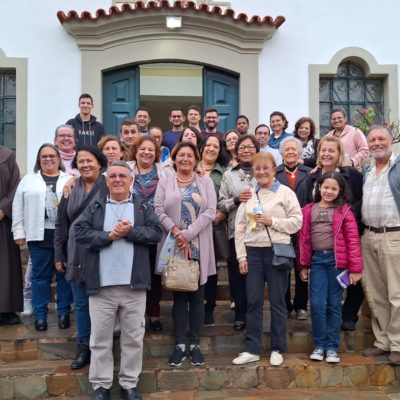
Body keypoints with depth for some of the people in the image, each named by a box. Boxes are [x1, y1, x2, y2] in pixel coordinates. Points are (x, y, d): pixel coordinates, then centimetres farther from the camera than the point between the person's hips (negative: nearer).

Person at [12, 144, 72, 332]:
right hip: (39, 235, 1)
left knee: (64, 274, 6)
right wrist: (19, 232, 1)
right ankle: (40, 315, 17)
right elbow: (18, 208, 8)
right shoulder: (28, 180, 10)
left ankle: (64, 313, 18)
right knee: (40, 275, 7)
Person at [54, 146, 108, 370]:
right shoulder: (71, 189, 8)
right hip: (76, 256, 4)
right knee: (81, 304, 13)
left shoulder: (109, 188, -7)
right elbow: (61, 223, 11)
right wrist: (59, 255, 8)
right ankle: (84, 346, 26)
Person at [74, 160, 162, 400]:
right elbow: (80, 233, -4)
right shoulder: (95, 207, 8)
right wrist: (109, 235, -15)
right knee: (100, 337, 8)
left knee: (134, 337, 9)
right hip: (102, 284, 0)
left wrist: (130, 232, -14)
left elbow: (156, 233, -3)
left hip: (134, 284, 0)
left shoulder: (143, 207, 8)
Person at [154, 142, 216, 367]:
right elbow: (159, 210, -2)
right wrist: (176, 232, -16)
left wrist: (187, 234, -13)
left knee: (197, 296, 5)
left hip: (199, 247, 0)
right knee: (179, 296, 5)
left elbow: (210, 212, -4)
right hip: (174, 247, 0)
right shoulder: (165, 183, 9)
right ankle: (180, 345, 13)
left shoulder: (206, 182, 8)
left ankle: (195, 344, 15)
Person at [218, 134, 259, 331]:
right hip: (237, 231, 1)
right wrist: (236, 200, -12)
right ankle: (240, 315, 19)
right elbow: (220, 204, 4)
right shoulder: (229, 175, 9)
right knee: (237, 275, 6)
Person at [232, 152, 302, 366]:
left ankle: (277, 349, 17)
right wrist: (241, 256, 2)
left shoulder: (285, 193, 0)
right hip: (253, 252, 3)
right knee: (253, 301, 5)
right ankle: (252, 349, 14)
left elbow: (296, 222, -4)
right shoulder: (248, 195, 10)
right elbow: (240, 227, 8)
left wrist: (272, 221, -14)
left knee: (277, 302, 4)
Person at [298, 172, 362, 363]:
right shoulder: (308, 210, 8)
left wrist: (355, 268, -8)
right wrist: (303, 265, 9)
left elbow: (352, 239, -4)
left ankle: (332, 347, 16)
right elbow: (304, 239, 10)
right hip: (317, 260, 2)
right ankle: (319, 345, 12)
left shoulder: (344, 210, 0)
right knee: (317, 304, -3)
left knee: (334, 304, 6)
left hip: (337, 260, -1)